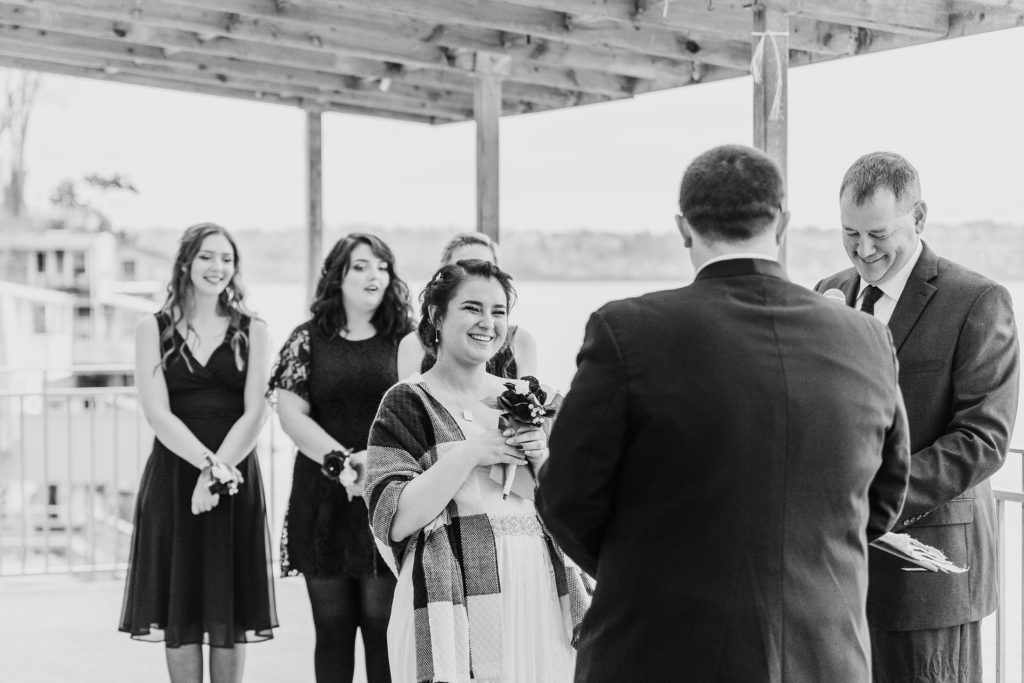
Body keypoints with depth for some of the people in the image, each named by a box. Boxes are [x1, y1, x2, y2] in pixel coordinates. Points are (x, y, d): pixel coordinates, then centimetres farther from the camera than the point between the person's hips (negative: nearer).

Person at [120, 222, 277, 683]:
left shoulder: (252, 332, 6)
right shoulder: (154, 329, 4)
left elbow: (254, 414, -4)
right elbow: (158, 414, -6)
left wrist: (217, 471, -17)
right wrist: (207, 462, -19)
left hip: (235, 477, 1)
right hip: (173, 476, 0)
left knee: (230, 607, 4)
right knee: (180, 611, 1)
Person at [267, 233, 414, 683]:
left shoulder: (406, 341, 6)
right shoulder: (309, 339, 7)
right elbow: (291, 414, 0)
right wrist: (344, 461, -13)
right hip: (324, 499, 1)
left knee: (382, 621, -3)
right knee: (331, 624, 5)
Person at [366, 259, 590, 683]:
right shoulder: (407, 404, -1)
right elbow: (394, 519, -11)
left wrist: (544, 461, -4)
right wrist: (468, 454, -16)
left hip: (537, 598, 4)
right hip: (454, 604, -4)